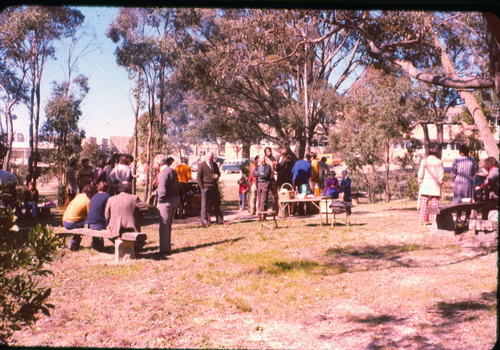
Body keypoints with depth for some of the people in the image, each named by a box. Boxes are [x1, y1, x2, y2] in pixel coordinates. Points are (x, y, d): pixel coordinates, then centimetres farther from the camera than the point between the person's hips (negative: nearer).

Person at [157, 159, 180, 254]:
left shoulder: (163, 172, -15)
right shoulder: (173, 171, 14)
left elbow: (162, 190, -22)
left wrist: (159, 201, -11)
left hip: (167, 200, -9)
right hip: (176, 198, 9)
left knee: (164, 225, -3)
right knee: (168, 224, 18)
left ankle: (164, 249, 0)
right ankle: (168, 246, 26)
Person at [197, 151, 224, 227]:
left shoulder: (215, 165, 14)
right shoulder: (201, 165, -4)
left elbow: (218, 173, 24)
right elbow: (198, 177, -5)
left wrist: (217, 175, -2)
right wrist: (202, 187, -11)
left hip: (215, 187, 6)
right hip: (206, 187, -6)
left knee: (217, 204, 9)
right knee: (205, 205, -1)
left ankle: (220, 220, 17)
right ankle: (204, 221, 6)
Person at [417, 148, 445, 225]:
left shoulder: (424, 161, 0)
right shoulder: (439, 162, 1)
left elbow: (420, 173, 0)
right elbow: (441, 174, 2)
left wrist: (420, 182, 11)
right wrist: (440, 183, 13)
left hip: (425, 183, 0)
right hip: (435, 184, 0)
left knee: (424, 203, 4)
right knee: (435, 203, 4)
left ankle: (423, 220, 3)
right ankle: (433, 220, 2)